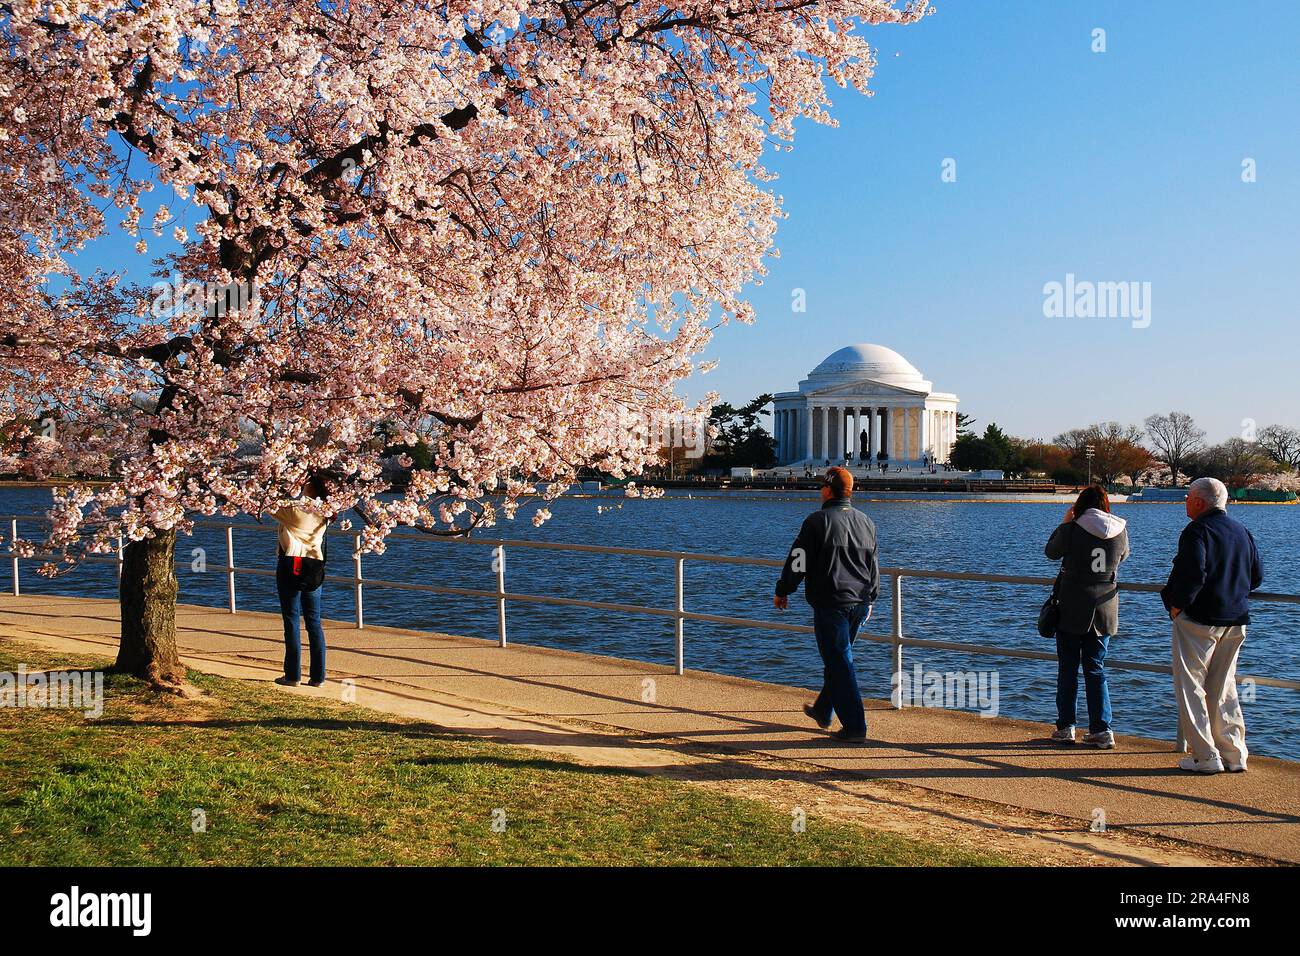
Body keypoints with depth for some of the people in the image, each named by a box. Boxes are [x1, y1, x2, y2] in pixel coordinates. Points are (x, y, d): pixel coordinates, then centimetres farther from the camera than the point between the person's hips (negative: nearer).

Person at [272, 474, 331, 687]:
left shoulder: (294, 509, -12)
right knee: (314, 622, 8)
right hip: (314, 569, 5)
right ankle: (317, 675, 9)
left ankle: (293, 675, 4)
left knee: (291, 621, 1)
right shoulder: (324, 513, 3)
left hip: (290, 567, -5)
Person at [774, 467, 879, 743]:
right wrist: (870, 600, 29)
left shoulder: (818, 521, -10)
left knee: (839, 662, -2)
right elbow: (873, 566, 19)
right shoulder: (866, 522, 11)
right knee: (838, 657, 21)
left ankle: (855, 727, -3)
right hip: (859, 604, 7)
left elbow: (798, 562, -9)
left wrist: (783, 591, 4)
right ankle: (823, 711, 35)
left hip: (830, 603, -7)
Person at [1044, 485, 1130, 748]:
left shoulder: (1071, 529, -12)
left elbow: (1051, 552, 6)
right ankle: (1101, 730, 6)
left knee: (1067, 668, 8)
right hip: (1104, 610, 3)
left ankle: (1065, 727, 12)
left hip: (1072, 608, -3)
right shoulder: (1120, 529, -3)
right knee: (1096, 669, 10)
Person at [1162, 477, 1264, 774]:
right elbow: (1257, 576, 15)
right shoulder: (1243, 532, 11)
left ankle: (1205, 757, 0)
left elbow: (1193, 574, -24)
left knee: (1191, 686, 0)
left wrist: (1177, 606, -13)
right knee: (1224, 689, 16)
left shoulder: (1197, 531, -13)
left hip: (1198, 619, -8)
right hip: (1236, 621, 8)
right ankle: (1234, 755, 17)